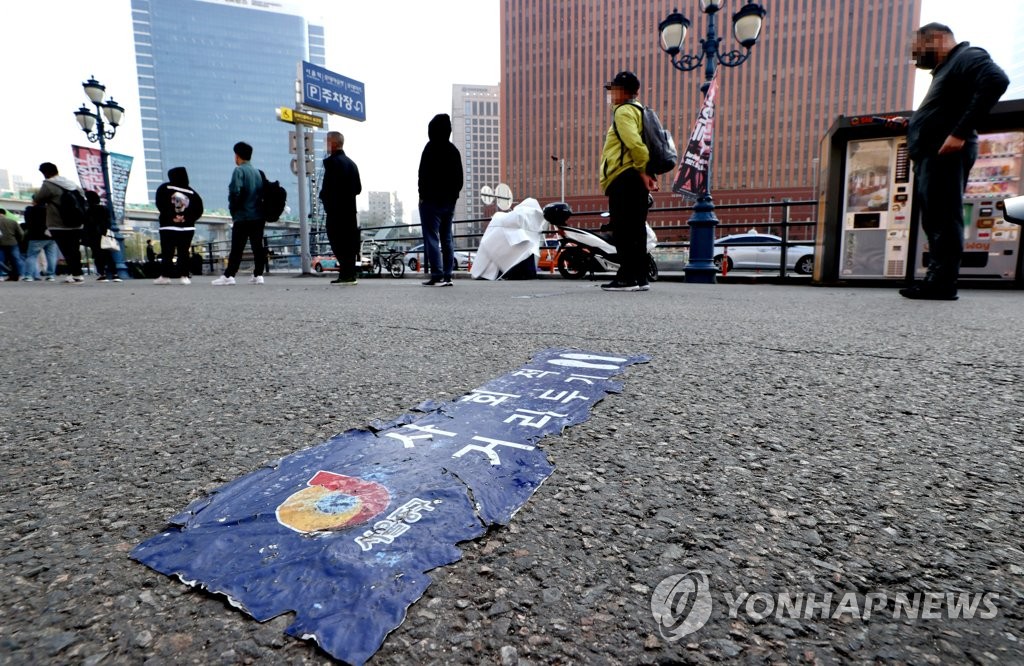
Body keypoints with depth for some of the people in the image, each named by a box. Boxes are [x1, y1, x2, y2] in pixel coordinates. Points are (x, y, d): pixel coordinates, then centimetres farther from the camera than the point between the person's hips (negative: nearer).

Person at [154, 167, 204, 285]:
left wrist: (171, 217, -6)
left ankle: (165, 276, 2)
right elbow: (198, 210, 2)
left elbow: (160, 205, -9)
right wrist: (187, 218, -3)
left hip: (168, 227, -2)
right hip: (187, 228, 2)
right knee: (183, 252, 2)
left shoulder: (164, 189, -1)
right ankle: (184, 276, -3)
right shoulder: (192, 193, 6)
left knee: (167, 253, 1)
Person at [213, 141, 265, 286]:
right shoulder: (258, 172, 14)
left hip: (243, 216, -6)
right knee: (258, 246, 5)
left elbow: (235, 191, -16)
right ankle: (258, 275, 5)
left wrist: (233, 209, -3)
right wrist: (258, 207, 14)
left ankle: (229, 275, -3)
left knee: (237, 248, -4)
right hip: (259, 216, 6)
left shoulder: (239, 170, -5)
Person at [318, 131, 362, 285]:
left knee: (338, 244, -6)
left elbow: (328, 187, -17)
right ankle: (350, 274, 12)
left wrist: (323, 196, 1)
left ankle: (345, 274, -8)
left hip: (336, 210, -8)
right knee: (349, 243, 9)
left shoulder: (332, 161, -10)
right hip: (350, 209, 8)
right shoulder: (351, 163, 15)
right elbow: (358, 188, 16)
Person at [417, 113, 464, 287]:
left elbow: (424, 174, -13)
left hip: (431, 200, -7)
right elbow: (459, 177, 15)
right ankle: (447, 276, 11)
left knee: (432, 238, -7)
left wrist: (422, 195, -5)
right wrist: (453, 195, 17)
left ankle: (437, 276, -13)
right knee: (446, 239, 10)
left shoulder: (431, 148, -8)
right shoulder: (454, 150, 13)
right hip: (449, 201, 7)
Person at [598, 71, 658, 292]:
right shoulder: (638, 110, 26)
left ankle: (627, 278, -13)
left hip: (624, 178, -10)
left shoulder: (623, 111, -5)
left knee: (623, 230, -11)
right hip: (636, 180, 10)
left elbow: (634, 143, -21)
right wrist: (647, 173, 10)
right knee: (636, 229, 9)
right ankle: (640, 277, 11)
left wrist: (642, 170, -15)